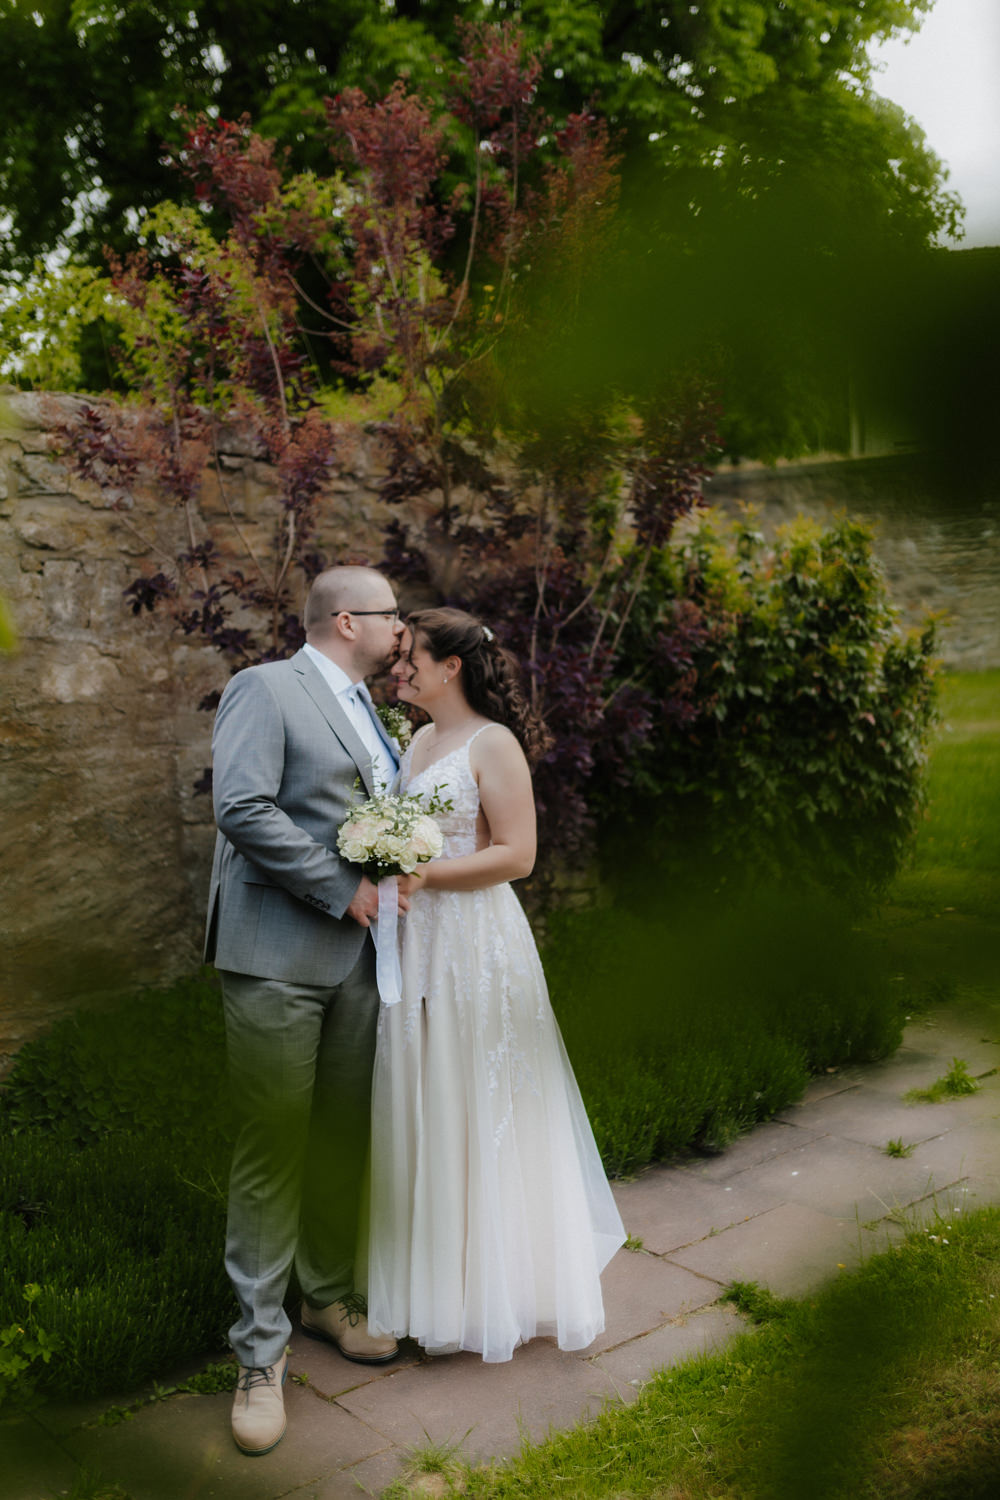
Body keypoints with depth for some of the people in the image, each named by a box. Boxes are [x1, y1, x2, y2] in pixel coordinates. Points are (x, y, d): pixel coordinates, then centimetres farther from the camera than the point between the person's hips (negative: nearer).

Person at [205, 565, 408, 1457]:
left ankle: (330, 1296, 34)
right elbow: (244, 809, -19)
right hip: (279, 957, -7)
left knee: (345, 1138, 15)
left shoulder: (370, 715, 18)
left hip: (360, 956, 7)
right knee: (274, 1148, -1)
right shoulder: (266, 689, -6)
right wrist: (343, 891, -15)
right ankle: (261, 1352, 12)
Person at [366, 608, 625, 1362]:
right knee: (419, 1112, 12)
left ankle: (494, 1287, 20)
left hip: (474, 943, -7)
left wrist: (423, 875, -20)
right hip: (414, 942, 8)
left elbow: (515, 854, -15)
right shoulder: (418, 741, 13)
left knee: (479, 1113, 3)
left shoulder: (493, 745, -10)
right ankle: (436, 1279, 28)